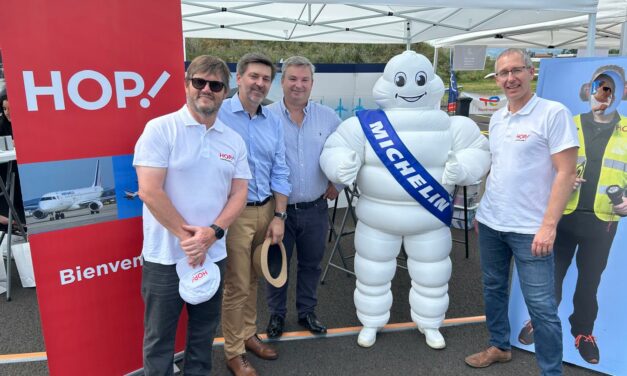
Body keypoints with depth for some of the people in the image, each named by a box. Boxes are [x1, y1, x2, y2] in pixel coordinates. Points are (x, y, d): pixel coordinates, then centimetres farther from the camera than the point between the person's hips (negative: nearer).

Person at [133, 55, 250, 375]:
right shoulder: (160, 129, -9)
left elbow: (239, 194, 2)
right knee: (159, 335, 12)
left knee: (204, 330, 20)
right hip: (165, 255, -4)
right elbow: (149, 191, -15)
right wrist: (186, 235, -14)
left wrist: (212, 233, -13)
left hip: (213, 254, 4)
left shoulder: (234, 140, 5)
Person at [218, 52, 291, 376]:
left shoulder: (273, 121, 7)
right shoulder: (220, 115, -10)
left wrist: (279, 216, 5)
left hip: (266, 210, 5)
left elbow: (280, 172, 9)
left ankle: (248, 334, 38)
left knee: (252, 280, 19)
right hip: (234, 213, -5)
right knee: (237, 285, 5)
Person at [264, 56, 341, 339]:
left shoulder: (328, 117, 1)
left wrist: (337, 183, 9)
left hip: (315, 209, 3)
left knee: (311, 264, 17)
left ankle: (307, 311, 37)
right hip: (278, 208, -2)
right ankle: (277, 314, 34)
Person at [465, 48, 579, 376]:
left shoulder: (553, 113, -10)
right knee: (493, 288, 18)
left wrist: (548, 225, -19)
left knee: (541, 304, 1)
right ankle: (499, 347, 38)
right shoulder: (496, 119, 10)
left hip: (530, 228, -6)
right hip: (490, 223, 7)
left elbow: (566, 173, -13)